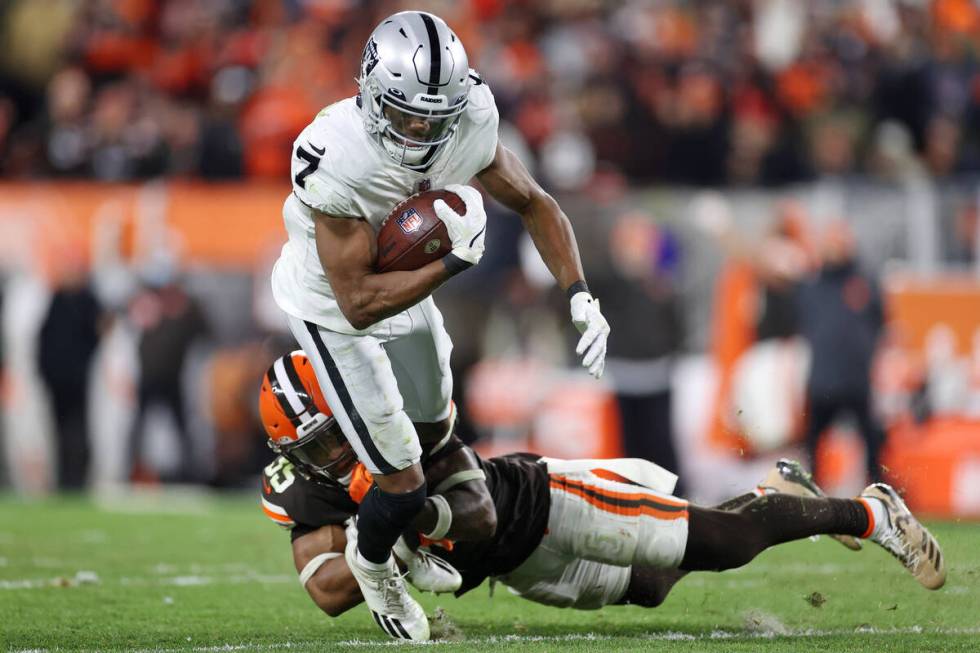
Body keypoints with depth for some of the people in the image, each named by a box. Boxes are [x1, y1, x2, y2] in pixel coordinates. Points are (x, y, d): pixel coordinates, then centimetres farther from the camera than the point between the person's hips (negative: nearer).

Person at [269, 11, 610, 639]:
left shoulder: (468, 125, -25)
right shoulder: (337, 159, -41)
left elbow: (533, 203, -6)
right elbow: (358, 302, -36)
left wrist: (580, 296, -17)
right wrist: (454, 261, -39)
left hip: (408, 286, 6)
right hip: (332, 306, -6)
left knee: (433, 430, 27)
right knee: (403, 481, 0)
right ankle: (373, 563, 34)